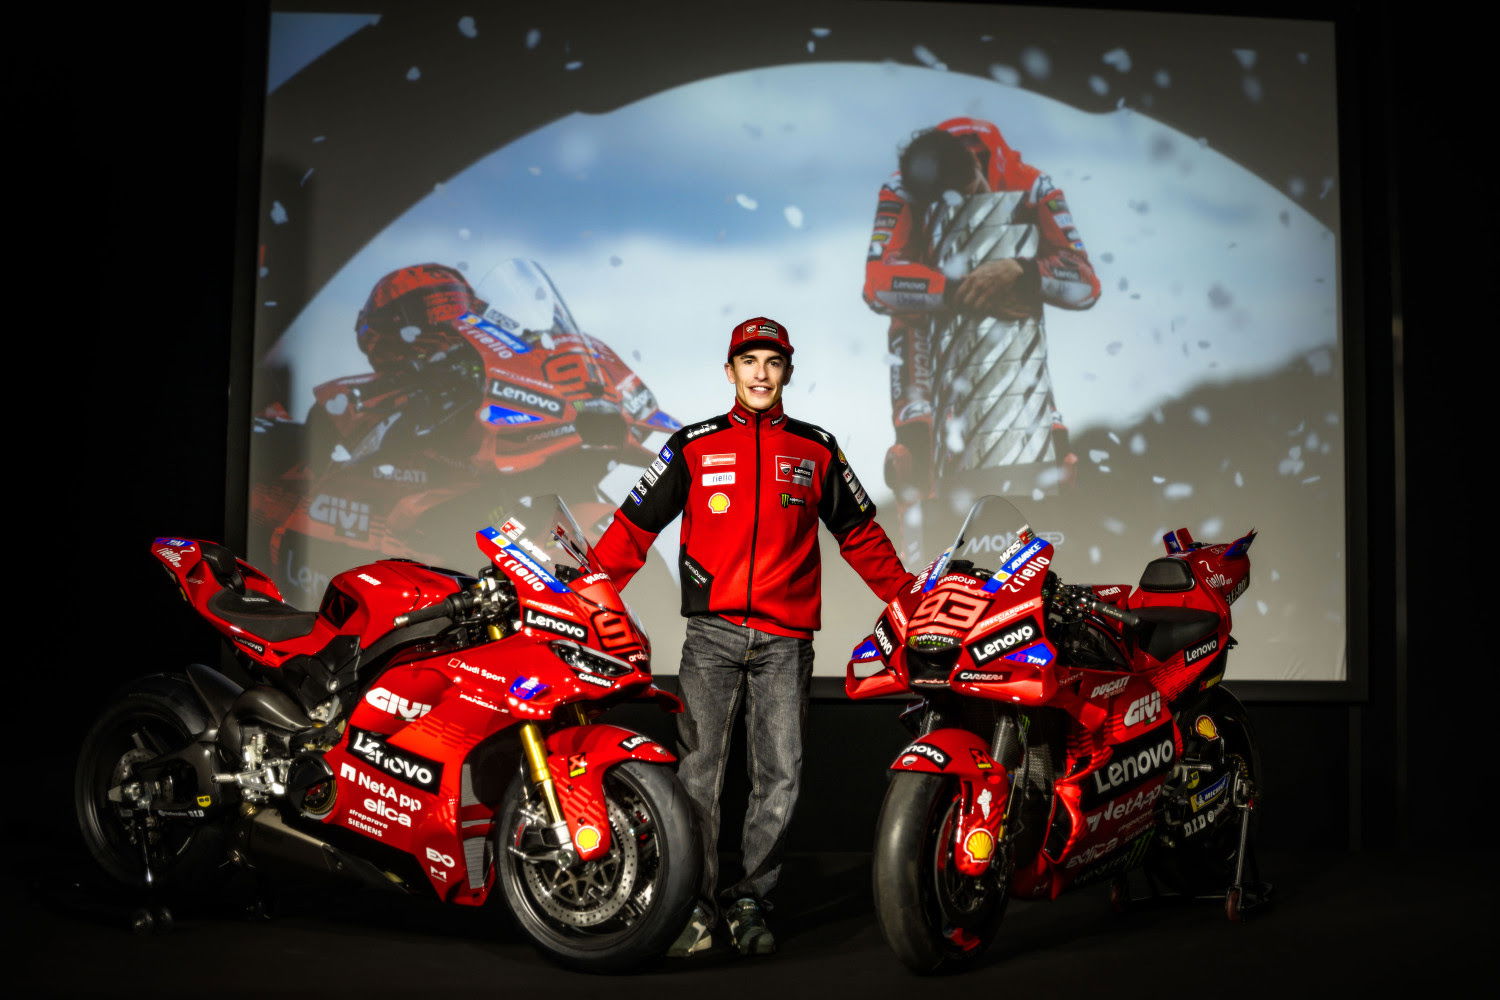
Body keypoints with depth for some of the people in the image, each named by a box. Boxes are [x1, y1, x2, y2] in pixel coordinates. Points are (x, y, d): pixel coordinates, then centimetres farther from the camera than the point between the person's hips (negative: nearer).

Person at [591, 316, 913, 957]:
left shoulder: (817, 450, 13)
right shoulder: (694, 446, 10)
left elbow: (861, 535, 19)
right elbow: (635, 526, 8)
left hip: (785, 638, 1)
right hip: (711, 634, -1)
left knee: (779, 776, 1)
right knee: (697, 771, -3)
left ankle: (749, 902, 13)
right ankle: (695, 906, 5)